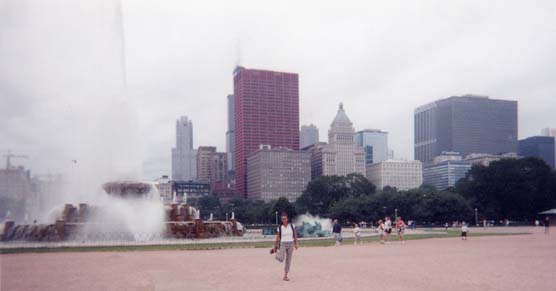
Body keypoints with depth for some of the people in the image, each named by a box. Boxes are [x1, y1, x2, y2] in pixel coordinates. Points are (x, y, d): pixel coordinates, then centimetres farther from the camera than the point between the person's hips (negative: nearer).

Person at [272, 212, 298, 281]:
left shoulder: (292, 225, -1)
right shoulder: (279, 228, -4)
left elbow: (295, 235, 4)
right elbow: (277, 238, 1)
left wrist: (296, 244, -1)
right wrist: (275, 247, 3)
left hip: (290, 244, 2)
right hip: (282, 244, -2)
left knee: (288, 260, 4)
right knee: (281, 259, -18)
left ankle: (285, 276, 14)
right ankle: (277, 253, 16)